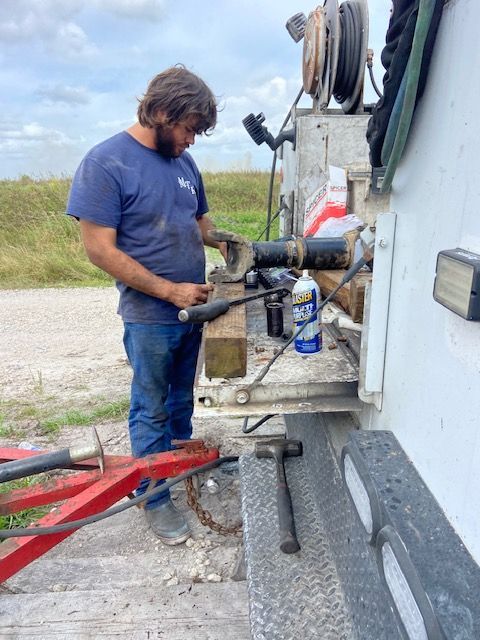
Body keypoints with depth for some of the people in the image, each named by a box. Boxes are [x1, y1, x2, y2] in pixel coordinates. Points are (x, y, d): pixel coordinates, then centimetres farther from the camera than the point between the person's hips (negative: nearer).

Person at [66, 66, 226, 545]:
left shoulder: (183, 161, 5)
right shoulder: (106, 162, -15)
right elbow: (99, 249, -18)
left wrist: (223, 241, -5)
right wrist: (170, 291, -20)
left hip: (193, 308, 6)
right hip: (149, 317, -6)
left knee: (182, 398, 23)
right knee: (151, 410, 9)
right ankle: (155, 498, 29)